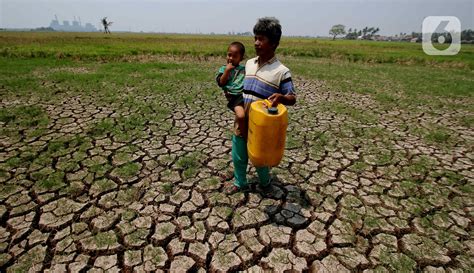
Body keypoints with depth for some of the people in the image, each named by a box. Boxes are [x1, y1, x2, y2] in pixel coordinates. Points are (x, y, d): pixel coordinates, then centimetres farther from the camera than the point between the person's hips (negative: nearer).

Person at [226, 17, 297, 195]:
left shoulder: (281, 71, -14)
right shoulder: (249, 63, 5)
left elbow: (292, 98, -13)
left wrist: (281, 97, -32)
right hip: (242, 122, 6)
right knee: (238, 156, 18)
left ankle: (265, 182, 44)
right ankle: (240, 183, 42)